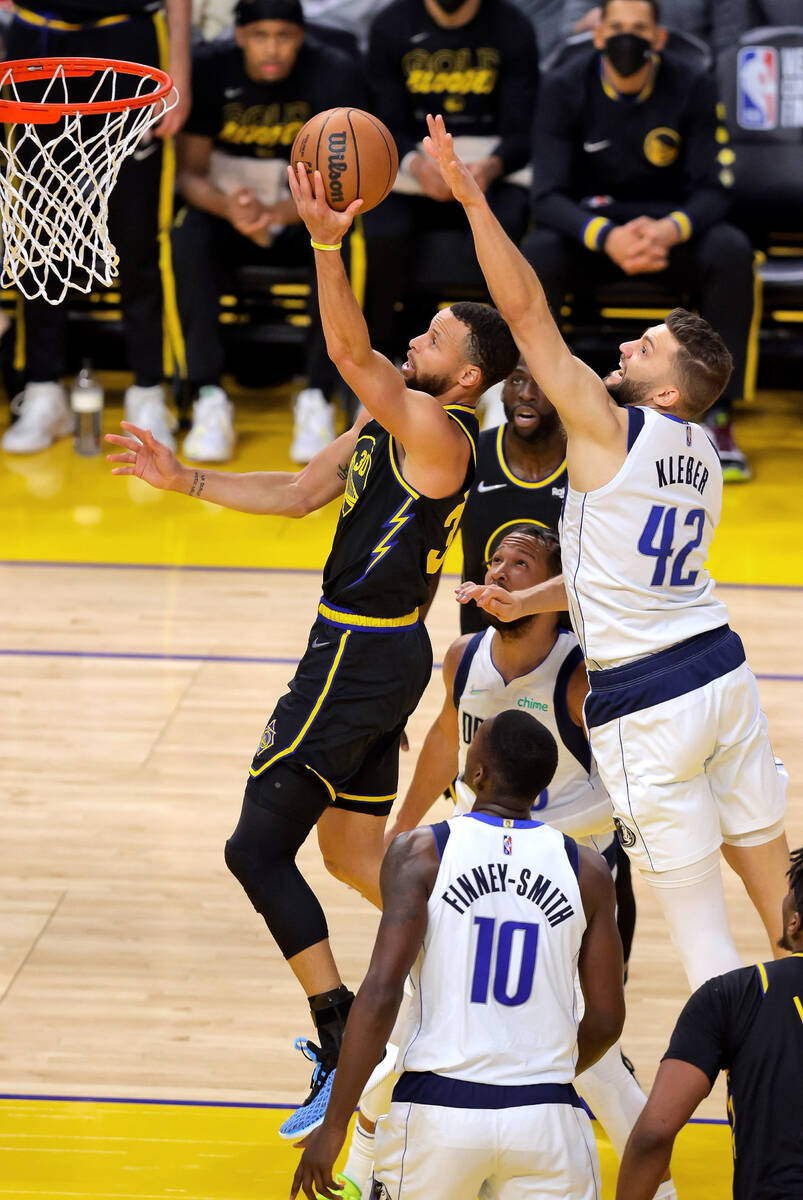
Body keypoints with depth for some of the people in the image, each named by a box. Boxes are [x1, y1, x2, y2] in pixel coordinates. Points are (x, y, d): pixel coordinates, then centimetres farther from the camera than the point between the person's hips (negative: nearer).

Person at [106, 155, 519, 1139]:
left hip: (363, 658, -10)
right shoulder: (387, 423, 11)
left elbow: (351, 356, -33)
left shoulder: (436, 433, -19)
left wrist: (327, 247, -43)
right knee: (354, 853, 18)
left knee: (258, 847, -5)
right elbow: (297, 493, 18)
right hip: (375, 653, 10)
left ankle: (345, 1050, -3)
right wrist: (184, 480, 11)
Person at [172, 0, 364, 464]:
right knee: (188, 240, -33)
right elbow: (189, 172, -9)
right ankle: (210, 399, -27)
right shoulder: (210, 70, -11)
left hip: (305, 218, 0)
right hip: (227, 213, 0)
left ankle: (318, 398, -25)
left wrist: (274, 213, -36)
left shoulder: (337, 73, -14)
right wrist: (228, 208, -33)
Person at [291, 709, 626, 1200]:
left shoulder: (420, 853, -5)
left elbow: (382, 992, -13)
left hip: (438, 1107, -1)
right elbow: (607, 1020, 7)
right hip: (546, 1114, 1)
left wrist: (334, 1124, -8)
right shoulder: (587, 871, 3)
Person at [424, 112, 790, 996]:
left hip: (645, 701, -8)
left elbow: (525, 308, -13)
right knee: (769, 873, 15)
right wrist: (527, 601, 21)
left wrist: (471, 198, -12)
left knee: (692, 908, 0)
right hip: (721, 665, 8)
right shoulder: (702, 458, 11)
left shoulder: (610, 426, -11)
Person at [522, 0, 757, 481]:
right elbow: (548, 194, -16)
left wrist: (671, 230, -35)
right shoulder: (566, 89, -10)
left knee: (732, 251, -32)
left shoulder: (694, 86, -9)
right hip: (590, 227, 0)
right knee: (536, 254, -33)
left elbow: (714, 189, -11)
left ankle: (718, 416, -23)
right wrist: (606, 238, -37)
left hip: (674, 227, 0)